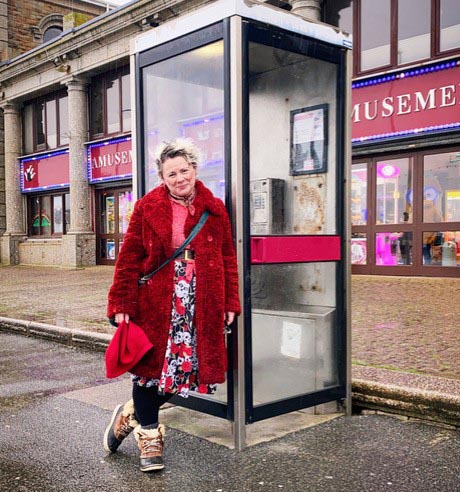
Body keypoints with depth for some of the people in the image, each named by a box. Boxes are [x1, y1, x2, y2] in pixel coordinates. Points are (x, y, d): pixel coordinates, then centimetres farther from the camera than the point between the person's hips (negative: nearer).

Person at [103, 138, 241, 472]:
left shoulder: (214, 209, 5)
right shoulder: (147, 208, -1)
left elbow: (228, 258, 7)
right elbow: (129, 258, -1)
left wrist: (230, 303, 3)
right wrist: (121, 304, -6)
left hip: (201, 305, 3)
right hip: (155, 302, -2)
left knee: (187, 367, 7)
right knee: (151, 364, 7)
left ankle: (132, 414, 33)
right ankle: (149, 435, 28)